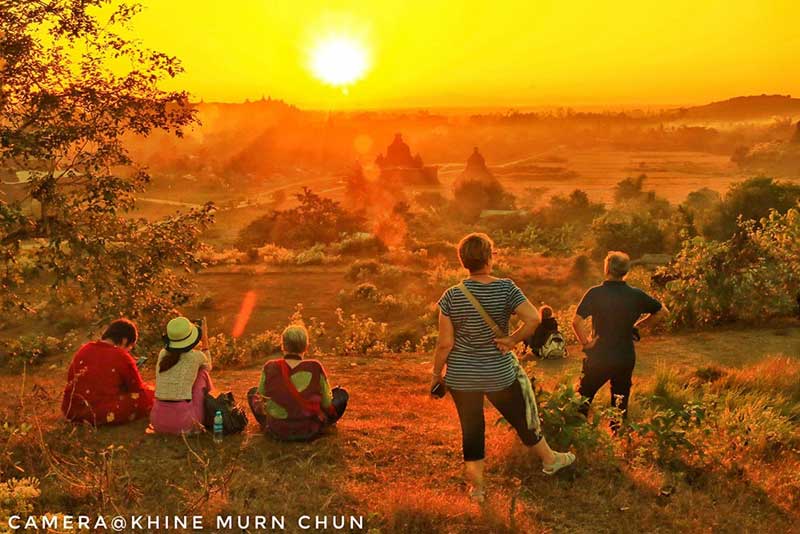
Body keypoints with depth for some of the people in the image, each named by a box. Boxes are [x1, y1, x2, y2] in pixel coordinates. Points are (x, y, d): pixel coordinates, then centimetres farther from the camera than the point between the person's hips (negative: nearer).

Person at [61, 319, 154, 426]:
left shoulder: (83, 350, 8)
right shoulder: (122, 357, -9)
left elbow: (70, 379, 18)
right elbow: (137, 388, 3)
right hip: (104, 415, -7)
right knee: (149, 394, 3)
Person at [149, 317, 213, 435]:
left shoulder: (162, 354, 8)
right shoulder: (196, 356, -3)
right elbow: (208, 367, 22)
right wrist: (205, 339, 22)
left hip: (158, 422, 5)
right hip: (183, 422, -5)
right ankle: (200, 420, 23)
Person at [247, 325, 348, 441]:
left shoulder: (269, 368, -14)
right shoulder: (315, 369, -16)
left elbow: (260, 400, 0)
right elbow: (327, 404, -4)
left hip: (277, 431, 2)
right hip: (309, 432, -1)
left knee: (252, 392, 24)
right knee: (342, 394, 17)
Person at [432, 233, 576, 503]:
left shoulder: (452, 296, -13)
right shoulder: (505, 288, -13)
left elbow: (445, 343, -12)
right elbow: (534, 319, -23)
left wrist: (436, 374, 1)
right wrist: (511, 340, -8)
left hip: (461, 376, 0)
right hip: (500, 374, 0)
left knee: (471, 428, 14)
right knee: (521, 419, 21)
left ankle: (476, 487, 24)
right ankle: (550, 460, 43)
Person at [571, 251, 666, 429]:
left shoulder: (595, 293, -13)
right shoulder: (636, 295, -4)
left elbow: (576, 321, -23)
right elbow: (662, 310, 8)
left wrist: (585, 342, -8)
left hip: (598, 357, -3)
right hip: (626, 358, 3)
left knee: (582, 400, 12)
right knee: (620, 403, 19)